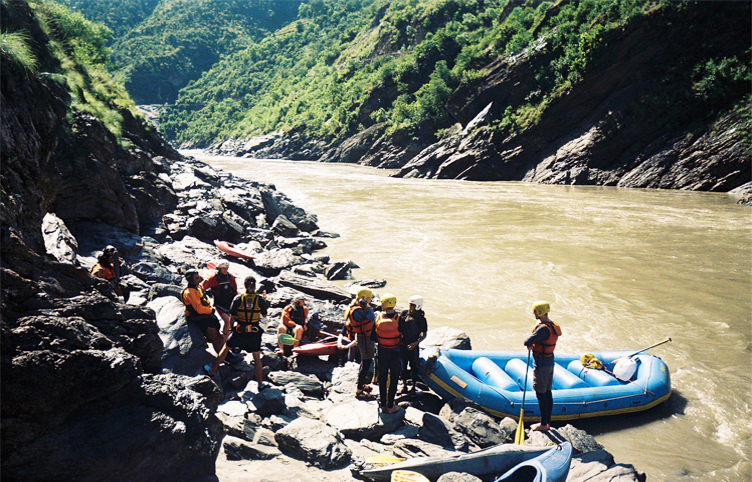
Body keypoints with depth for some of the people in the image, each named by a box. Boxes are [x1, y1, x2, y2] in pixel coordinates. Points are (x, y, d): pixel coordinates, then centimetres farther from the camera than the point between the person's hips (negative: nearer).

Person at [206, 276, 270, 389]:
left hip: (239, 331, 0)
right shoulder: (260, 299, -9)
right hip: (254, 333, 0)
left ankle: (213, 370, 35)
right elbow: (265, 314, 6)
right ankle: (260, 383, 17)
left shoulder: (238, 299, -9)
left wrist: (232, 328, 13)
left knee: (226, 348, 21)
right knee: (257, 357, 11)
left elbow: (232, 318, -4)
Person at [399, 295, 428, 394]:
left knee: (414, 366, 7)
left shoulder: (421, 319, -12)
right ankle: (404, 385, 27)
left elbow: (424, 335, -6)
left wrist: (415, 343, -18)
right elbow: (398, 327, 10)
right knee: (402, 365, 12)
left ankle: (413, 387, 23)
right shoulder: (404, 313, -2)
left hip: (413, 346, -4)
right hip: (402, 344, 4)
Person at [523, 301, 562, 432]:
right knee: (548, 392, 16)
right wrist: (532, 345, -5)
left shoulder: (543, 328, -26)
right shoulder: (552, 325, 6)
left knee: (541, 394, 1)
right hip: (550, 362, 10)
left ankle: (543, 424, 10)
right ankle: (547, 422, 26)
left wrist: (529, 344, -6)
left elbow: (528, 341, -28)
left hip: (541, 365, -9)